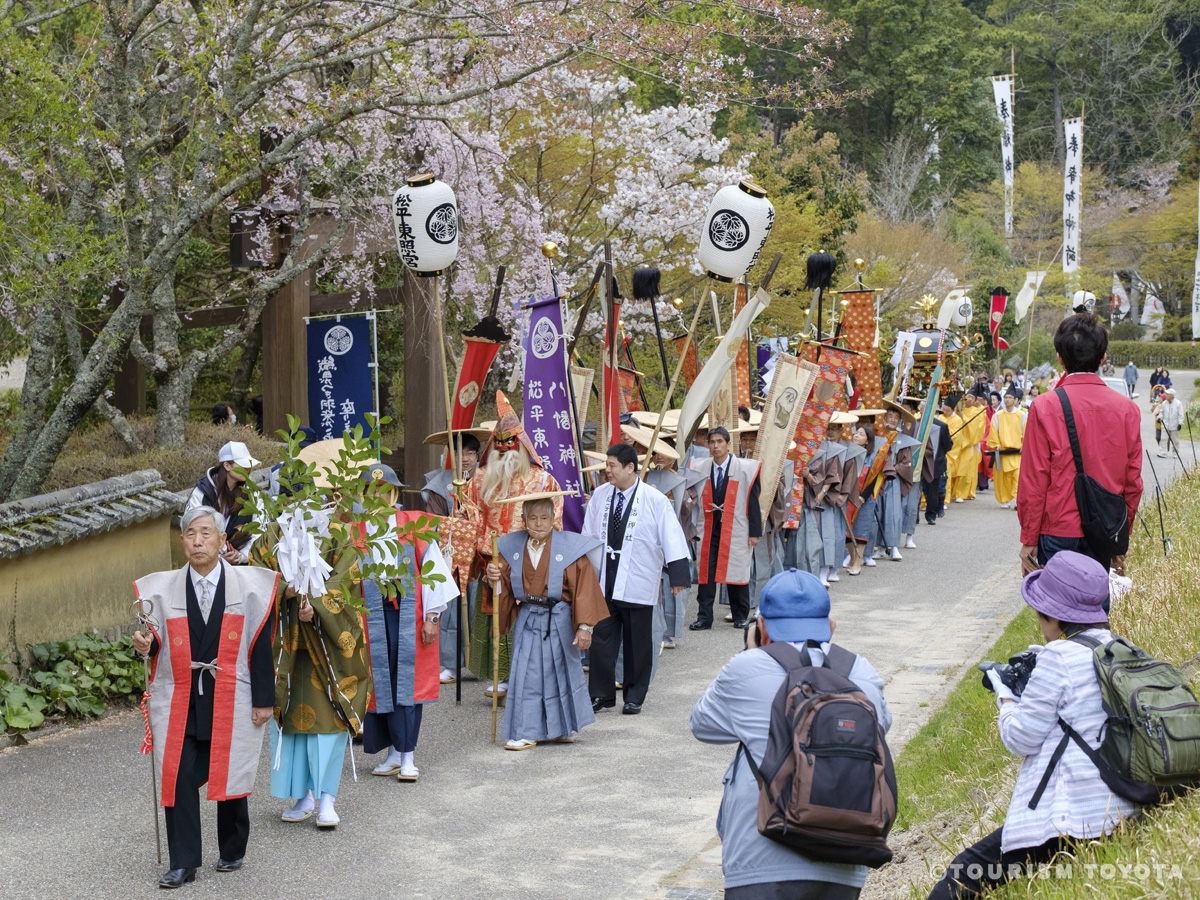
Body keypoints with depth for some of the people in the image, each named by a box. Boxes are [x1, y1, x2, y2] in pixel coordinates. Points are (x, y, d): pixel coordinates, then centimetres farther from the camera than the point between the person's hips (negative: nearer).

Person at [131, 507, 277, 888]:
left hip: (231, 703, -1)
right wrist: (146, 644, -21)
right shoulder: (163, 589, 3)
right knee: (179, 778, -4)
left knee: (231, 775, 9)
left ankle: (232, 851, 28)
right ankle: (183, 863, 4)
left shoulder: (249, 587, 0)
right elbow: (158, 643, 3)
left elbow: (260, 647, 0)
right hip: (180, 703, 1)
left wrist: (263, 699, -3)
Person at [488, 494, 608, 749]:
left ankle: (564, 728, 25)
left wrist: (584, 626, -14)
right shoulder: (513, 547, 2)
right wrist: (495, 577, -16)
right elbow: (505, 586, 8)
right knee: (526, 674, 0)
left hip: (559, 620, -2)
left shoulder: (570, 547, -8)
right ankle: (527, 732, 9)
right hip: (528, 619, 3)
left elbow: (584, 588, -9)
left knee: (562, 670, 9)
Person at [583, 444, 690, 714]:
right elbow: (588, 535, 15)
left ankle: (635, 697, 19)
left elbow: (671, 538, -8)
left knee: (636, 641, 6)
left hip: (636, 584, -3)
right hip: (602, 581, 3)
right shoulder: (600, 496, 6)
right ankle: (601, 694, 13)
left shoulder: (655, 501, -7)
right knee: (600, 638, 2)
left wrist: (678, 576, -14)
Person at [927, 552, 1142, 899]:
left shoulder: (1059, 658, -13)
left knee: (967, 872, -5)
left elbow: (1020, 739, -8)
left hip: (1072, 819, -9)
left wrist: (1006, 696, 9)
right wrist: (1034, 680, 19)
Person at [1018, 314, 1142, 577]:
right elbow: (1133, 481, 6)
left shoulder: (1044, 408, -8)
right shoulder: (1127, 409, 2)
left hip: (1059, 533, -3)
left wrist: (1029, 539, 1)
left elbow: (1033, 482, -7)